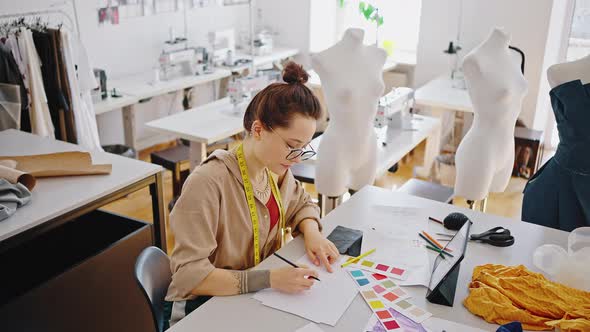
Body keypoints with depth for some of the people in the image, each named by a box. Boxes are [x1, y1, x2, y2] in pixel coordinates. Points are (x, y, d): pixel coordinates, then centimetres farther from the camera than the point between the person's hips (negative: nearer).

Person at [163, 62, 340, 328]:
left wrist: (311, 233, -5)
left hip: (257, 297, 7)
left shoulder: (275, 168, -4)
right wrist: (268, 279, -32)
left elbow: (302, 204, 15)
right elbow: (189, 276, -25)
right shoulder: (208, 183, -26)